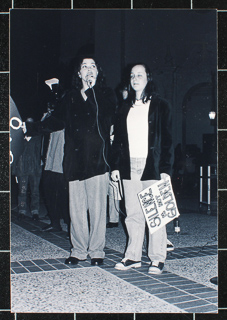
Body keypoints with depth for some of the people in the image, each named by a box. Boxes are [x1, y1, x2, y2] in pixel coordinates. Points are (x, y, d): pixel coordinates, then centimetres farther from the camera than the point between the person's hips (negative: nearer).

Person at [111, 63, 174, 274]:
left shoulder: (159, 106, 4)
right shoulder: (125, 108, 16)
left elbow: (167, 139, -1)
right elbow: (118, 139, 14)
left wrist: (165, 168, -10)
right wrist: (115, 166, 5)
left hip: (152, 166, -4)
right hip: (129, 167, 4)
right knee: (133, 213, 6)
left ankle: (157, 259, 5)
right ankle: (133, 257, 14)